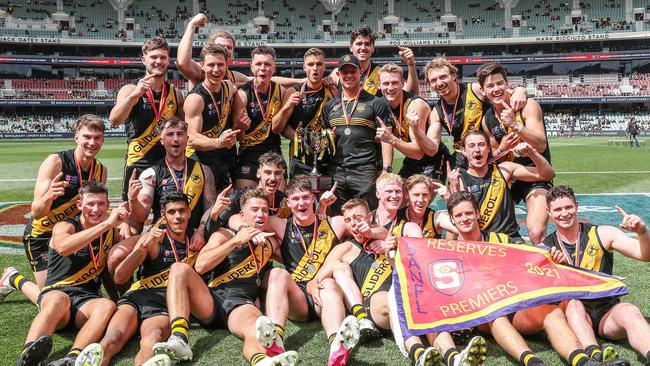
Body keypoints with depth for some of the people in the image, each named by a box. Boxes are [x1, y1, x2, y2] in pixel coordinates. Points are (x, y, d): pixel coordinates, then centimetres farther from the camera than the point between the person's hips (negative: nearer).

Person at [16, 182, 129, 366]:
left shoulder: (111, 231, 15)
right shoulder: (65, 226, 0)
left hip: (87, 300, 3)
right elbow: (63, 247, -25)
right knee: (60, 299, -38)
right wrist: (107, 223, -28)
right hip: (54, 293, -2)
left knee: (108, 306, -32)